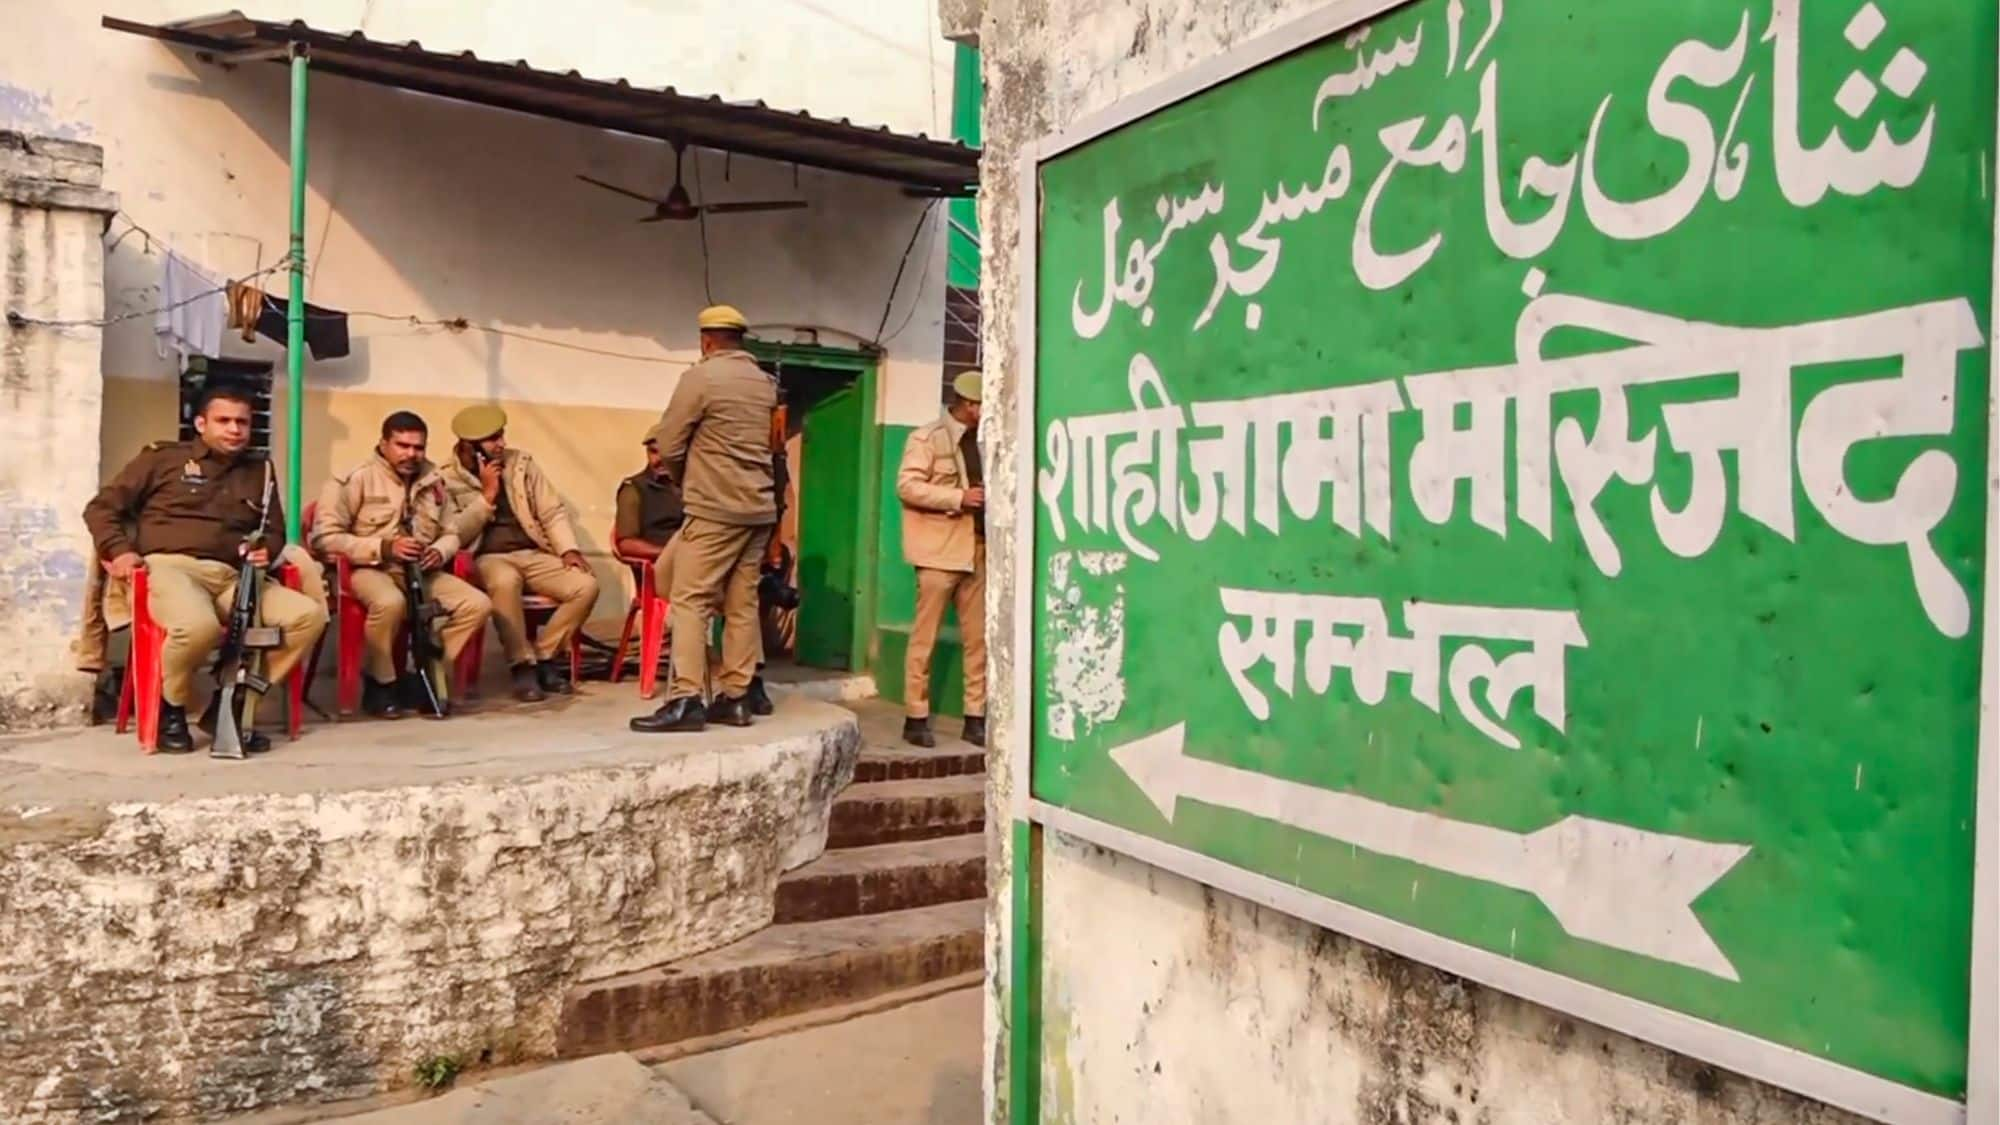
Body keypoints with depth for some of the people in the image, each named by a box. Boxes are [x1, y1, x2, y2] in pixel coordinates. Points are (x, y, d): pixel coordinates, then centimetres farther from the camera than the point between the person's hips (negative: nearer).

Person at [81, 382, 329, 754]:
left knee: (309, 615, -21)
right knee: (198, 625, -39)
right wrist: (118, 551, -6)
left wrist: (266, 550, 3)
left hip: (231, 577, 4)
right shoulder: (163, 457, 11)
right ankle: (170, 708, -7)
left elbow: (275, 531, 27)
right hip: (168, 566, -4)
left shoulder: (258, 470, 21)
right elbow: (101, 508, 12)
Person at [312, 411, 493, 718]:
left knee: (478, 605, -17)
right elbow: (324, 537, -12)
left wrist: (440, 551, -8)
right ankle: (378, 684, -13)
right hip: (368, 568, -5)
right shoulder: (355, 479, -7)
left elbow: (453, 531, 17)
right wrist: (383, 548, -21)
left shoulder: (434, 481, 9)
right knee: (390, 602, -40)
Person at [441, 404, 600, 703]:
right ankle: (522, 666, -23)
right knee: (505, 581, -40)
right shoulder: (448, 480, 0)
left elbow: (552, 512, 9)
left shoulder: (521, 463, 11)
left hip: (533, 554, 4)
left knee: (587, 585, -21)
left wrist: (569, 550, -6)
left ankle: (543, 657, -5)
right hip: (488, 558, -4)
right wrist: (488, 494, -12)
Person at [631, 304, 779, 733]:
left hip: (714, 508, -6)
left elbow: (668, 445, -4)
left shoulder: (701, 376, -7)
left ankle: (685, 701, -8)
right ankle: (735, 697, 10)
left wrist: (684, 481, 14)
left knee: (690, 601, -4)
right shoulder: (766, 383, 12)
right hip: (759, 508, 7)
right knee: (742, 604, 8)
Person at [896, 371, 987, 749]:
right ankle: (915, 717, 7)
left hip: (978, 550, 6)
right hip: (940, 552, -6)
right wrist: (958, 498, -17)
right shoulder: (927, 437, -2)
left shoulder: (982, 441, 16)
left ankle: (975, 717, 11)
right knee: (925, 637, -1)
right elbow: (907, 486, -11)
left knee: (979, 639, 5)